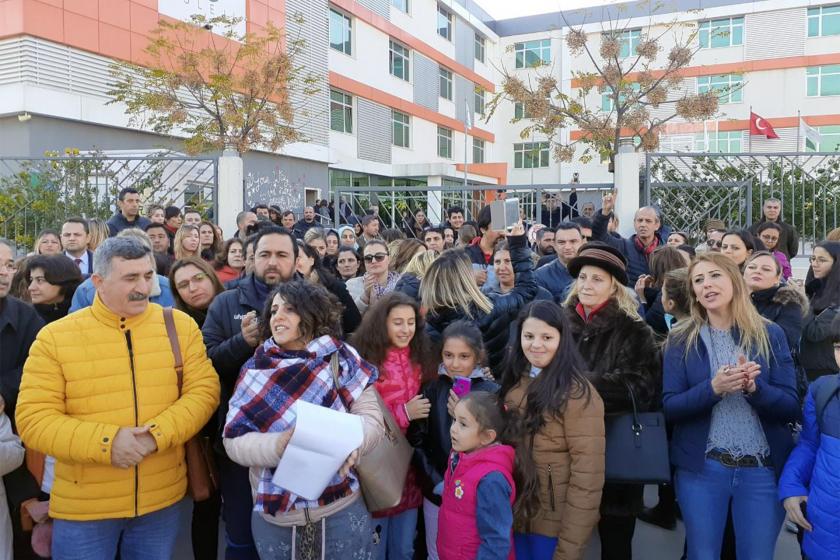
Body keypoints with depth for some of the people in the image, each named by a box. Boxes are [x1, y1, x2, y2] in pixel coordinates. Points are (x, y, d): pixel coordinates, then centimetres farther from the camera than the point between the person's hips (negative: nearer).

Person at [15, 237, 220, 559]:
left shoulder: (181, 326, -2)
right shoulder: (54, 337, -6)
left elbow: (204, 390, -5)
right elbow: (33, 419, -9)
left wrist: (157, 434, -20)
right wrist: (105, 441, -21)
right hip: (82, 507, -1)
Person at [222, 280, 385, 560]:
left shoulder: (343, 359, -4)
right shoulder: (256, 369, -1)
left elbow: (372, 419, -7)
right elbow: (234, 439, -6)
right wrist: (279, 445, -25)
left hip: (341, 509, -1)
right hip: (273, 515, 1)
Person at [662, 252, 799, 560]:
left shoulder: (770, 334, 1)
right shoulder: (681, 339, -1)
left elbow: (792, 407, -2)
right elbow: (669, 407, -6)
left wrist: (754, 388, -21)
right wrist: (712, 389, -23)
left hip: (764, 469, 1)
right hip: (701, 467, 0)